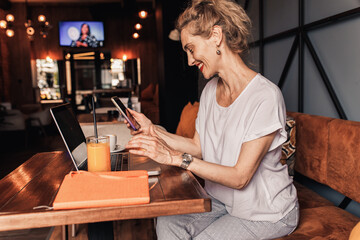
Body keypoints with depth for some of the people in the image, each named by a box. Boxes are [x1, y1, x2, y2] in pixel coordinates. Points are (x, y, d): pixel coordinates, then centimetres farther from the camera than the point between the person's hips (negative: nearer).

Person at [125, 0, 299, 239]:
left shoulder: (265, 97, -24)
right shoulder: (211, 89, 1)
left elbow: (240, 177, -24)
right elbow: (199, 147, 3)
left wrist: (174, 157, -28)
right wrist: (154, 131, -5)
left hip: (267, 212, -5)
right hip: (222, 201, 5)